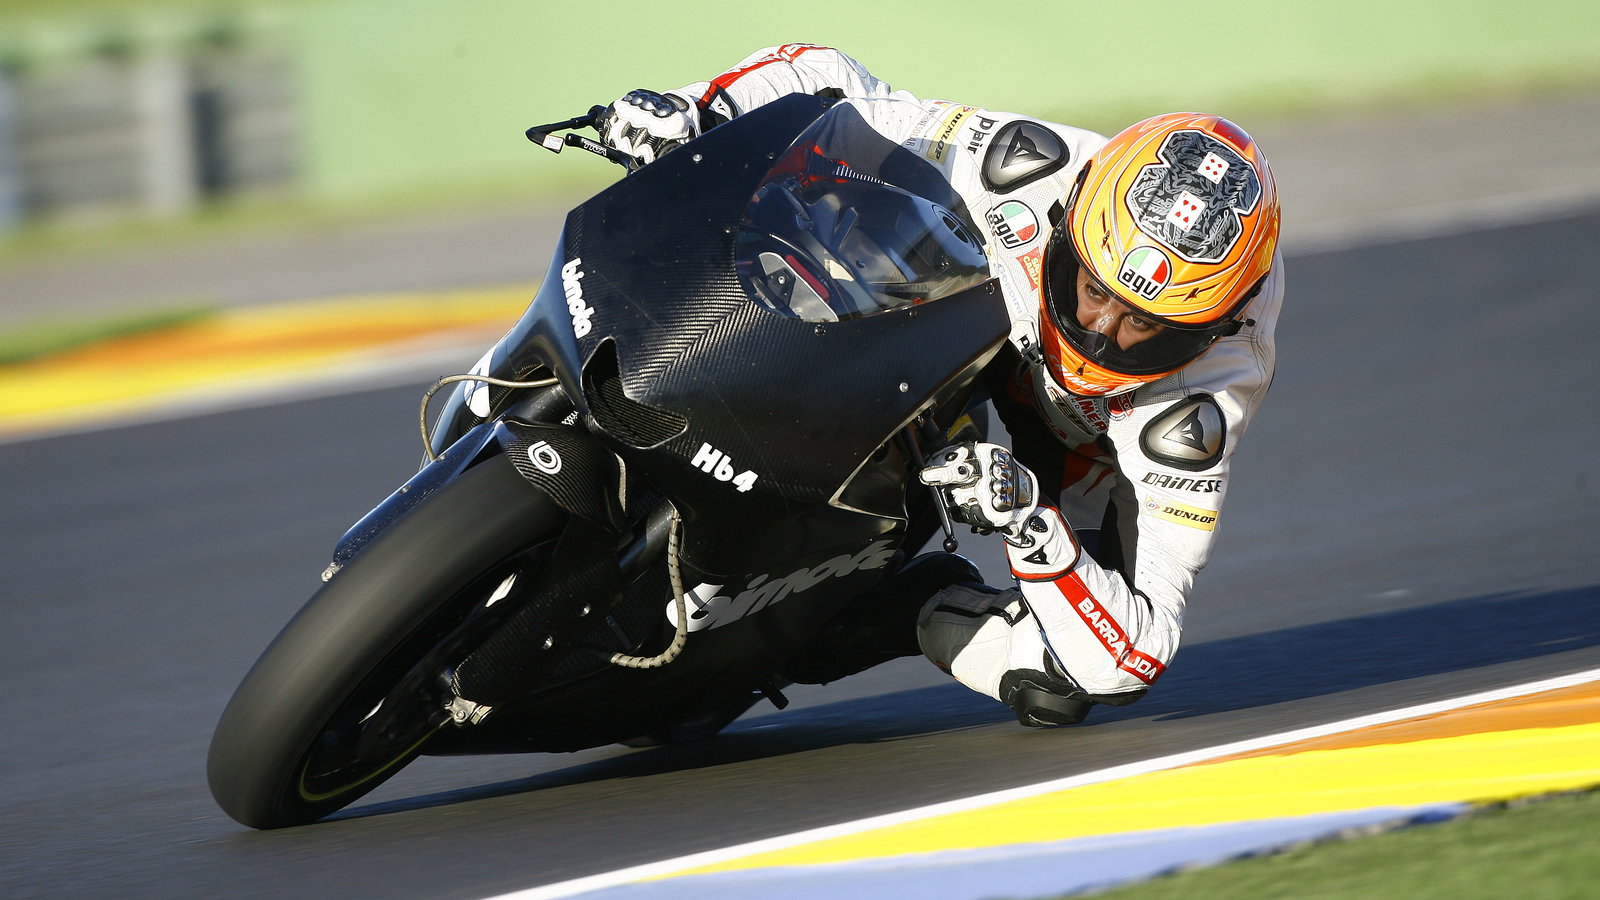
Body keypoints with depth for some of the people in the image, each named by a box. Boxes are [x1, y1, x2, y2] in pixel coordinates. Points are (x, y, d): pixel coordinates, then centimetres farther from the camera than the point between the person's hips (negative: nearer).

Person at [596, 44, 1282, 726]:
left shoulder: (1203, 407, -40)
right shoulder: (1036, 172, -38)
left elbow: (1135, 657, -39)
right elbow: (825, 82, -27)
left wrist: (1031, 524, -54)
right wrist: (697, 111, -45)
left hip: (1094, 458, -3)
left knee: (1056, 691, -26)